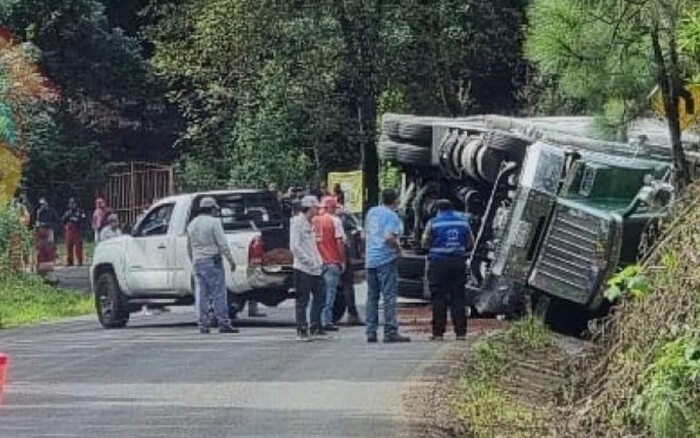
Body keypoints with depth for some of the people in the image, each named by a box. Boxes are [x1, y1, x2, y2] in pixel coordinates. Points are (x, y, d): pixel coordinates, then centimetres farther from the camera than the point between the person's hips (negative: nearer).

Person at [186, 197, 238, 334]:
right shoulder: (213, 222, -8)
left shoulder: (192, 224, 13)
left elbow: (189, 248, 20)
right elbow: (222, 244, -12)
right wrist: (231, 260, -7)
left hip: (197, 262, 6)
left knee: (201, 294, 6)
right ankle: (224, 324, -6)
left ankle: (203, 325, 3)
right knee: (219, 294, -5)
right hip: (212, 261, -6)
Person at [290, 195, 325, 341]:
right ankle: (301, 331, -2)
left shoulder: (310, 223, 18)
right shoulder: (297, 222, -9)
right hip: (303, 269, -9)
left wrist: (319, 261, 12)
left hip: (315, 269, 9)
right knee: (302, 300, -5)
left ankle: (316, 328, 18)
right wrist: (309, 262, -18)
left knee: (319, 298, 10)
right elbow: (294, 247, -17)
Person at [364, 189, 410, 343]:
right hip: (386, 260, -7)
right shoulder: (392, 216, -10)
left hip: (370, 259, 7)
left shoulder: (371, 212, 12)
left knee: (372, 296, 11)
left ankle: (371, 332, 10)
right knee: (389, 296, -5)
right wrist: (398, 248, -6)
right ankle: (390, 332, -9)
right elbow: (389, 237, -22)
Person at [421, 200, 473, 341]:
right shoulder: (463, 222, 7)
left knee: (439, 298, -1)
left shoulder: (433, 223, -3)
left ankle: (438, 332, -4)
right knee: (458, 297, 6)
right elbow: (470, 243, 11)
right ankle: (461, 332, 3)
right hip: (458, 262, 3)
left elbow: (425, 244, -2)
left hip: (438, 263, -3)